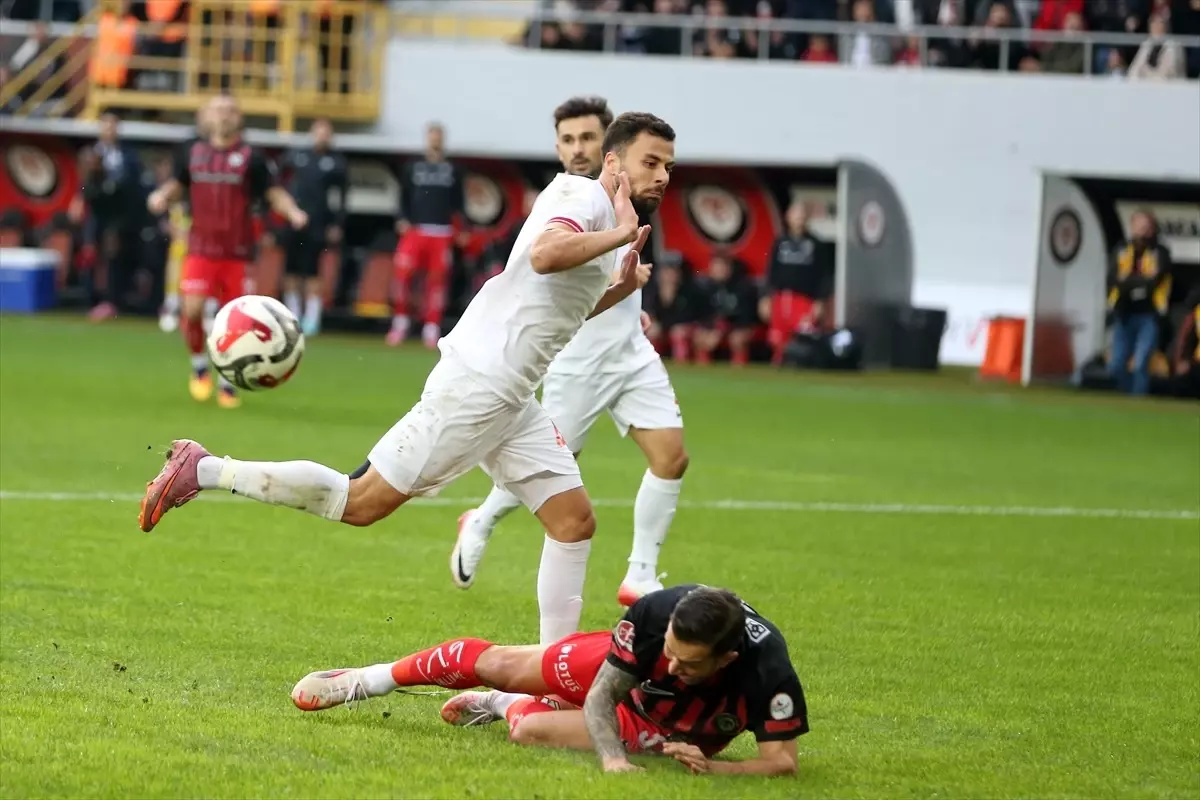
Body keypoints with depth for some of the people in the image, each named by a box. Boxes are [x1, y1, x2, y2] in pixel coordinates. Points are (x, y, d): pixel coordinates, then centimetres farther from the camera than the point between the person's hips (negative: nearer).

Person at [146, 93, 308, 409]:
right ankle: (199, 365, 11)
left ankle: (228, 383, 17)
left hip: (237, 254, -1)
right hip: (200, 249, 1)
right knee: (192, 310, -15)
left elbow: (274, 193, -1)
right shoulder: (194, 153, 8)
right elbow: (177, 185, 20)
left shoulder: (251, 157, 0)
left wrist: (292, 212, -20)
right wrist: (161, 196, -1)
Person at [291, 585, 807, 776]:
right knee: (495, 664, 11)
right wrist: (611, 757, -44)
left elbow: (782, 761, -38)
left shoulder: (767, 670, -45)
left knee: (531, 729, -14)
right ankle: (361, 683, 37)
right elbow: (600, 697, -27)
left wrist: (711, 766, -53)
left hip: (669, 732, -1)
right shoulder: (654, 614, -38)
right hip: (622, 671, 1)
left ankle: (506, 707, 28)